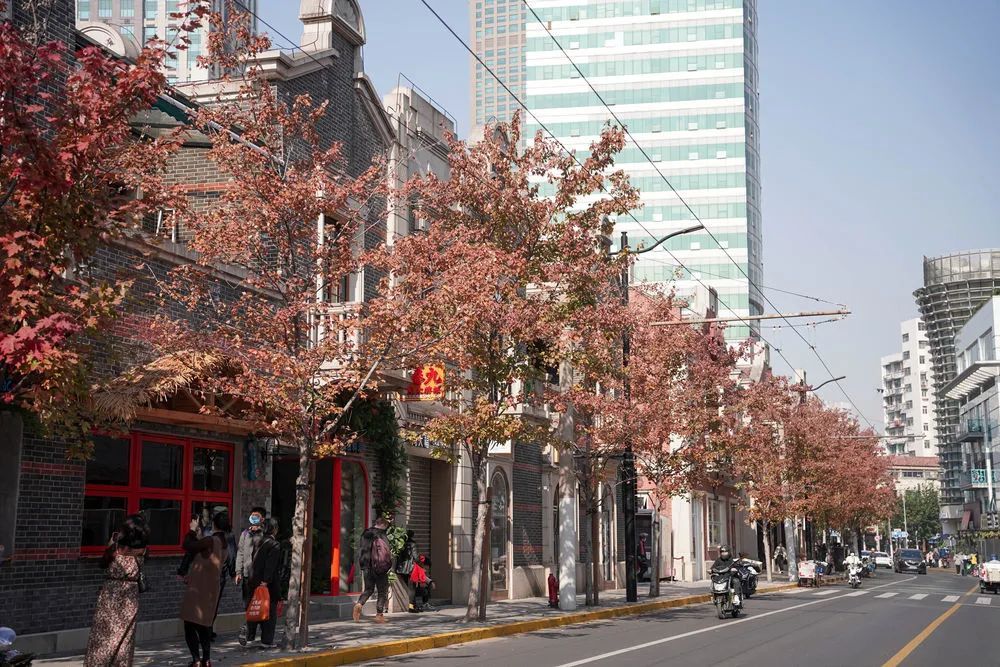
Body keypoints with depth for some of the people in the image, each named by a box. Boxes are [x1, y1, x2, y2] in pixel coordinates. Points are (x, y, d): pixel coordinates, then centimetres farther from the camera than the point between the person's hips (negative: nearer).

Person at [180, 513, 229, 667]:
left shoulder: (211, 541, -18)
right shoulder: (223, 543, 9)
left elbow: (187, 546, -12)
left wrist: (192, 530, 0)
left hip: (198, 589, -8)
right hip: (211, 589, 8)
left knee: (190, 625, -3)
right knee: (204, 624, 17)